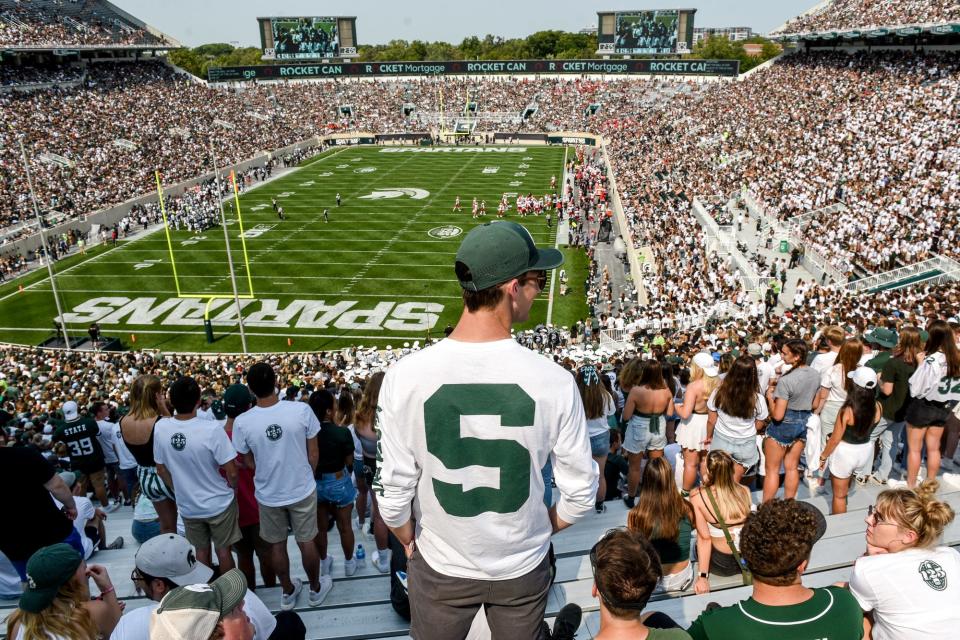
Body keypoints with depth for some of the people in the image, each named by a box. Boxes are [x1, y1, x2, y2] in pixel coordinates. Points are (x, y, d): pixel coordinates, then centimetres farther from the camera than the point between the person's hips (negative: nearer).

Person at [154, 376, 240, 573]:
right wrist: (232, 488, 1)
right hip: (218, 503, -3)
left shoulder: (160, 428, -14)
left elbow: (161, 470, 0)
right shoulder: (212, 429, -27)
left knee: (201, 550, 21)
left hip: (187, 505, 3)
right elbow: (232, 473, -21)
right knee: (223, 549, 16)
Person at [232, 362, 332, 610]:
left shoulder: (242, 422, -18)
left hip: (268, 494, 1)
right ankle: (316, 589, 36)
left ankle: (288, 592, 38)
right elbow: (313, 455, -9)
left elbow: (250, 463, -3)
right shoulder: (301, 410, -21)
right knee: (306, 542, 18)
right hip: (302, 490, 0)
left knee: (276, 545, 20)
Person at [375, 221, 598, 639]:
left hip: (440, 568, 0)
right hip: (524, 568, 1)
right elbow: (580, 493, -11)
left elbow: (393, 494, -14)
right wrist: (541, 531, 9)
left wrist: (409, 543, 7)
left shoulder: (405, 376, -23)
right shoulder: (553, 381, -22)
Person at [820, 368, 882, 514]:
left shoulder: (847, 411, -26)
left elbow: (835, 439, -18)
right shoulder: (878, 407, -13)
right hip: (866, 450, 6)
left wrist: (823, 456, -1)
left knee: (839, 495, 13)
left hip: (845, 452, -6)